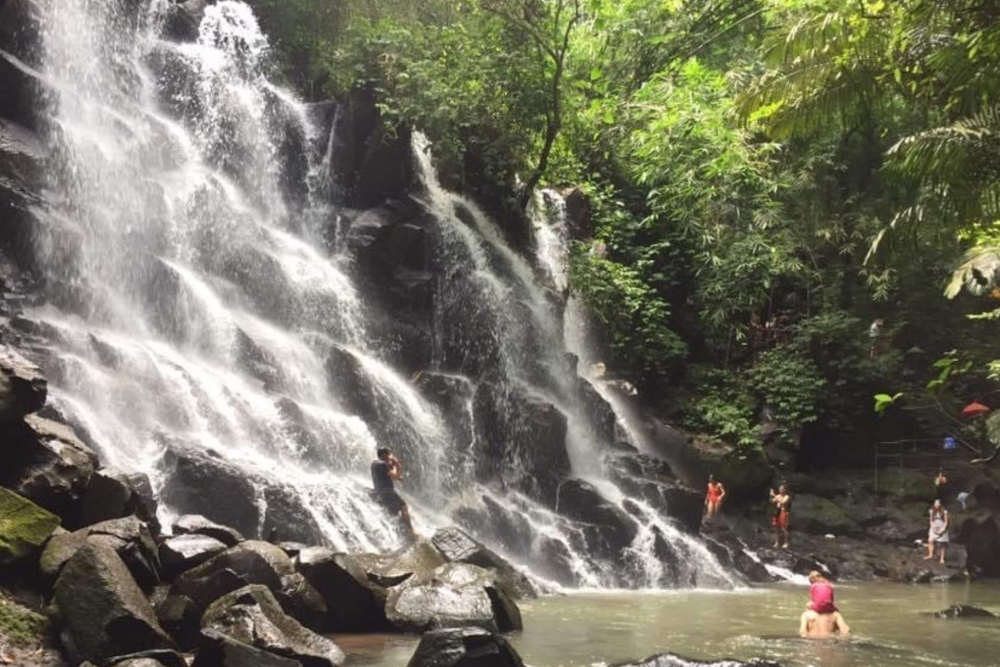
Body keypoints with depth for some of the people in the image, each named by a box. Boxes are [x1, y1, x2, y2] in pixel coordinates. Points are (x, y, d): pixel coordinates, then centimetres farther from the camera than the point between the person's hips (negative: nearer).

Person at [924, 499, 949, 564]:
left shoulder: (944, 512, -11)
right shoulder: (932, 511, 0)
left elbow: (946, 522, -9)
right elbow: (931, 521, 5)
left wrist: (942, 530, -15)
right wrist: (933, 529, -7)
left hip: (942, 530, -4)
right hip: (934, 529, 4)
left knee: (942, 544, 1)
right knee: (930, 541, -5)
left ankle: (942, 558, 6)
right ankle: (930, 555, 4)